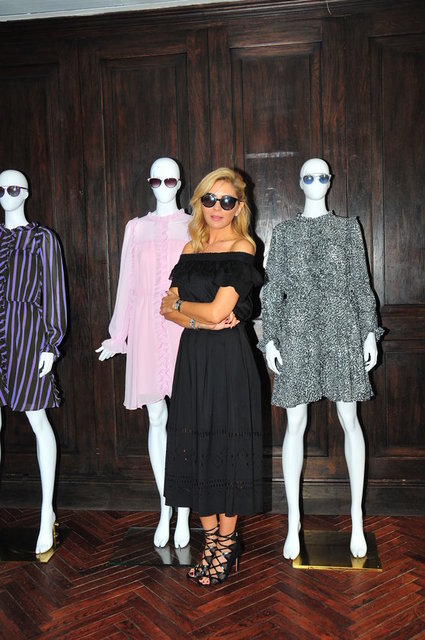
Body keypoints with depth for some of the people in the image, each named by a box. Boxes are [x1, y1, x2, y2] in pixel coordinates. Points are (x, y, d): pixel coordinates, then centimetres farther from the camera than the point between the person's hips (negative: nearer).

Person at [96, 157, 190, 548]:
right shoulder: (136, 228, 13)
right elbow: (127, 283, 13)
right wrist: (118, 335, 12)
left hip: (186, 324, -2)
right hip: (148, 326, 2)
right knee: (156, 419, 5)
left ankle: (183, 512, 11)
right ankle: (165, 508, 19)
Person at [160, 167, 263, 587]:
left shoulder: (241, 247, -6)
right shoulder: (192, 248, 12)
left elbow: (218, 311, -15)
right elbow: (168, 308, 6)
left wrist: (179, 303, 1)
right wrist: (199, 319, -13)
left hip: (228, 359, -6)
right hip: (193, 357, 6)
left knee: (226, 446, 3)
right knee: (195, 446, 9)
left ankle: (227, 541, 21)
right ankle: (211, 539, 25)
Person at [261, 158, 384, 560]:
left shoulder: (347, 228, 10)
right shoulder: (284, 232, 10)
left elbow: (360, 283, 7)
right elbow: (272, 287, 6)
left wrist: (369, 333, 0)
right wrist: (269, 339, -1)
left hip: (340, 330, 0)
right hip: (298, 333, 0)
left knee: (349, 420, 2)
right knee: (295, 424, 0)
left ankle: (357, 520, 15)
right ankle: (293, 523, 12)